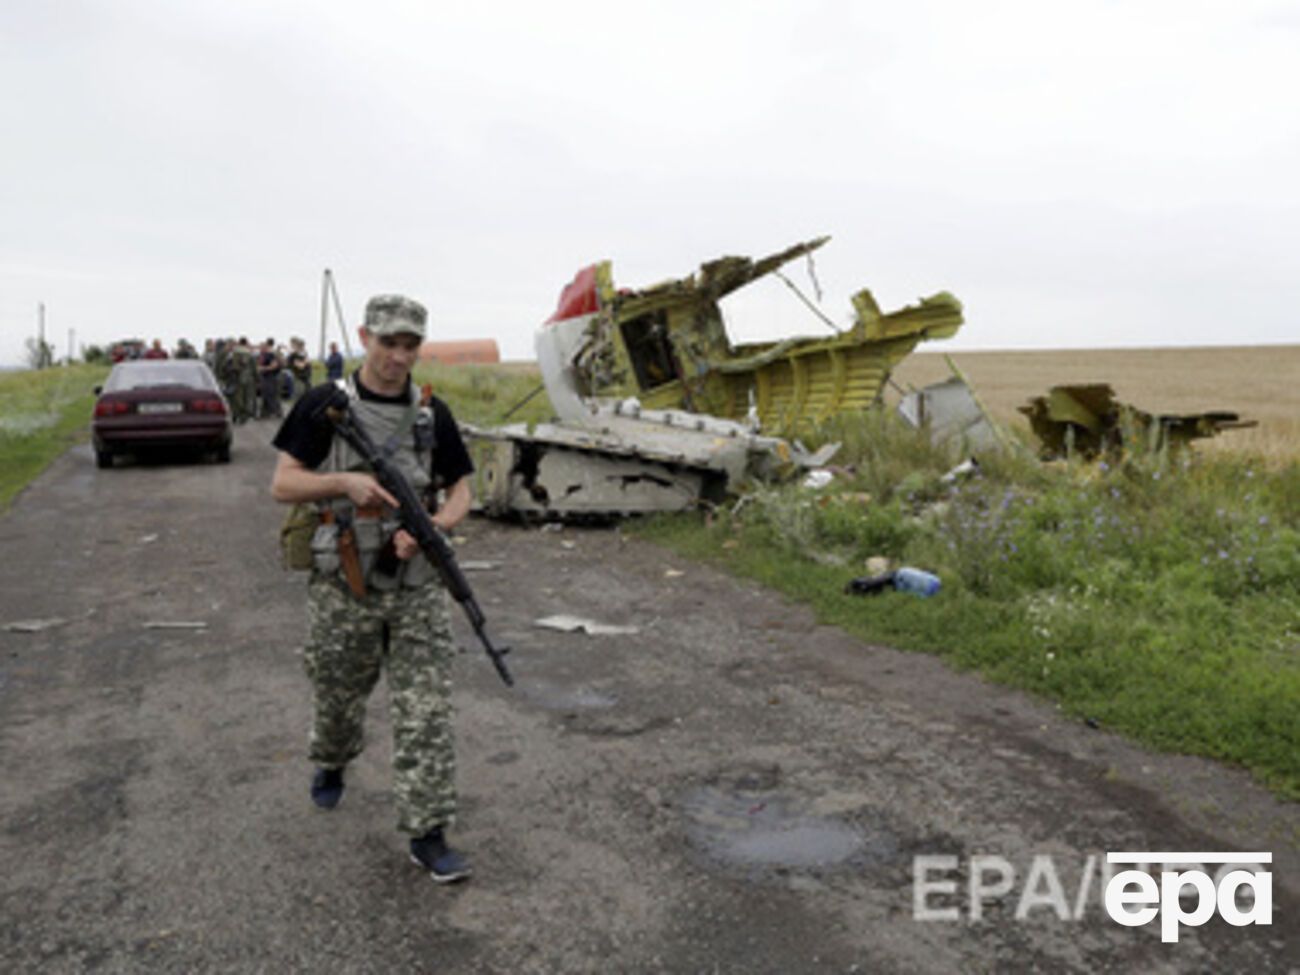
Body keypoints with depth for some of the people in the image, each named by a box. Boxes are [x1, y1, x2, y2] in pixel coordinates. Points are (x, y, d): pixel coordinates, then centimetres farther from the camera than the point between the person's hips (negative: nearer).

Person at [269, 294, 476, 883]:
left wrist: (430, 527, -14)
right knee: (338, 697, 18)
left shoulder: (433, 414, 4)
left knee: (426, 712, -1)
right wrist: (345, 482, -21)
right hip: (344, 585, -1)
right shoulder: (324, 406, -3)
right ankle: (331, 765, 50)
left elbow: (460, 492, 7)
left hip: (417, 586, 1)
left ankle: (428, 835, 7)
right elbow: (282, 486, -4)